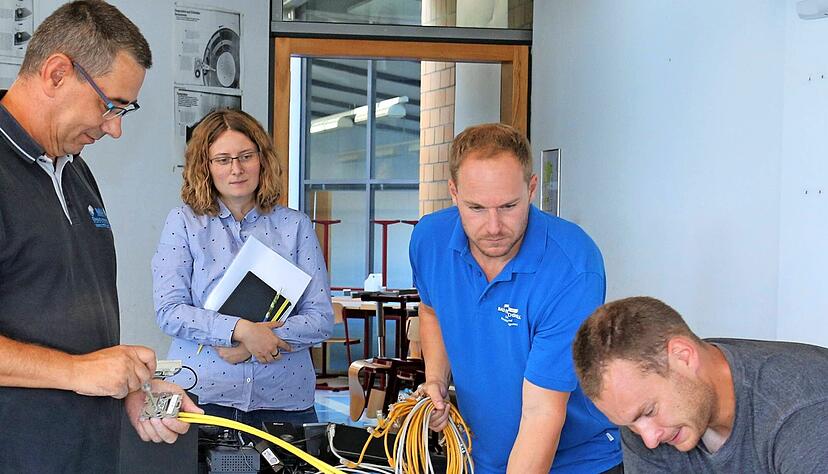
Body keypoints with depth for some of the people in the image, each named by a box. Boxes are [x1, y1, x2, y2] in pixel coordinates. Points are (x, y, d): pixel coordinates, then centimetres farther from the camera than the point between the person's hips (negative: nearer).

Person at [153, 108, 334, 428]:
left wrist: (254, 343, -14)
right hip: (202, 397, -1)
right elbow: (168, 311, -6)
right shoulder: (183, 222, 3)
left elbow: (321, 319, 0)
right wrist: (241, 329, -20)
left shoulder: (295, 226, 6)